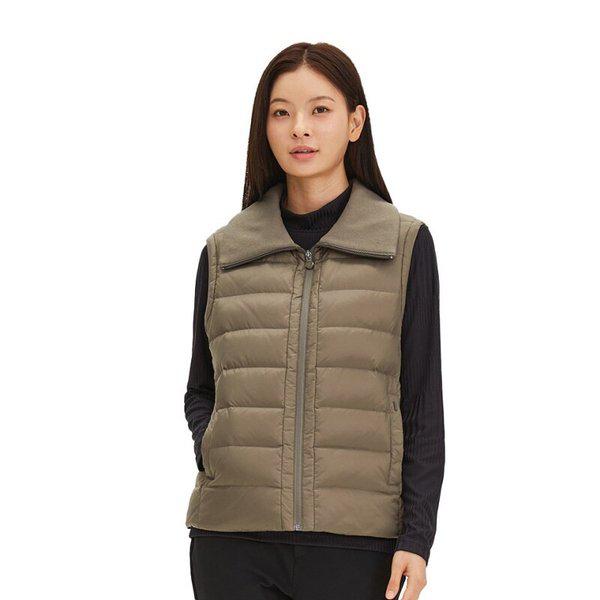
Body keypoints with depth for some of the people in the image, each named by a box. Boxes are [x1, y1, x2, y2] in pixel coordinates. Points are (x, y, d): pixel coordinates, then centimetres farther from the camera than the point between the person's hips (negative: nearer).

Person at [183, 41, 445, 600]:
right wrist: (211, 451, -1)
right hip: (233, 540, 2)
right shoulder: (224, 252, 10)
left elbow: (423, 405, 4)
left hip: (355, 542, -2)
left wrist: (416, 537, -3)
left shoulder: (405, 244, 5)